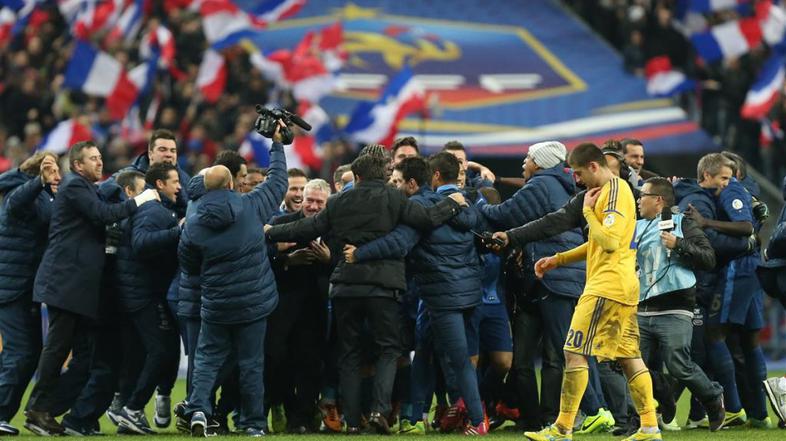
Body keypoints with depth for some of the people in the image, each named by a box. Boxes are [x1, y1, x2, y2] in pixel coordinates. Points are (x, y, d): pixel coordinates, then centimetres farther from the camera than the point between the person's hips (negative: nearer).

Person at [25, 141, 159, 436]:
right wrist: (137, 202, -11)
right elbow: (103, 214, -18)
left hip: (79, 283, 10)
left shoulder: (83, 188, 23)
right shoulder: (74, 186, -9)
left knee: (83, 350, 8)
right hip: (66, 281, -10)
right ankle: (39, 409, -7)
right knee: (58, 345, -9)